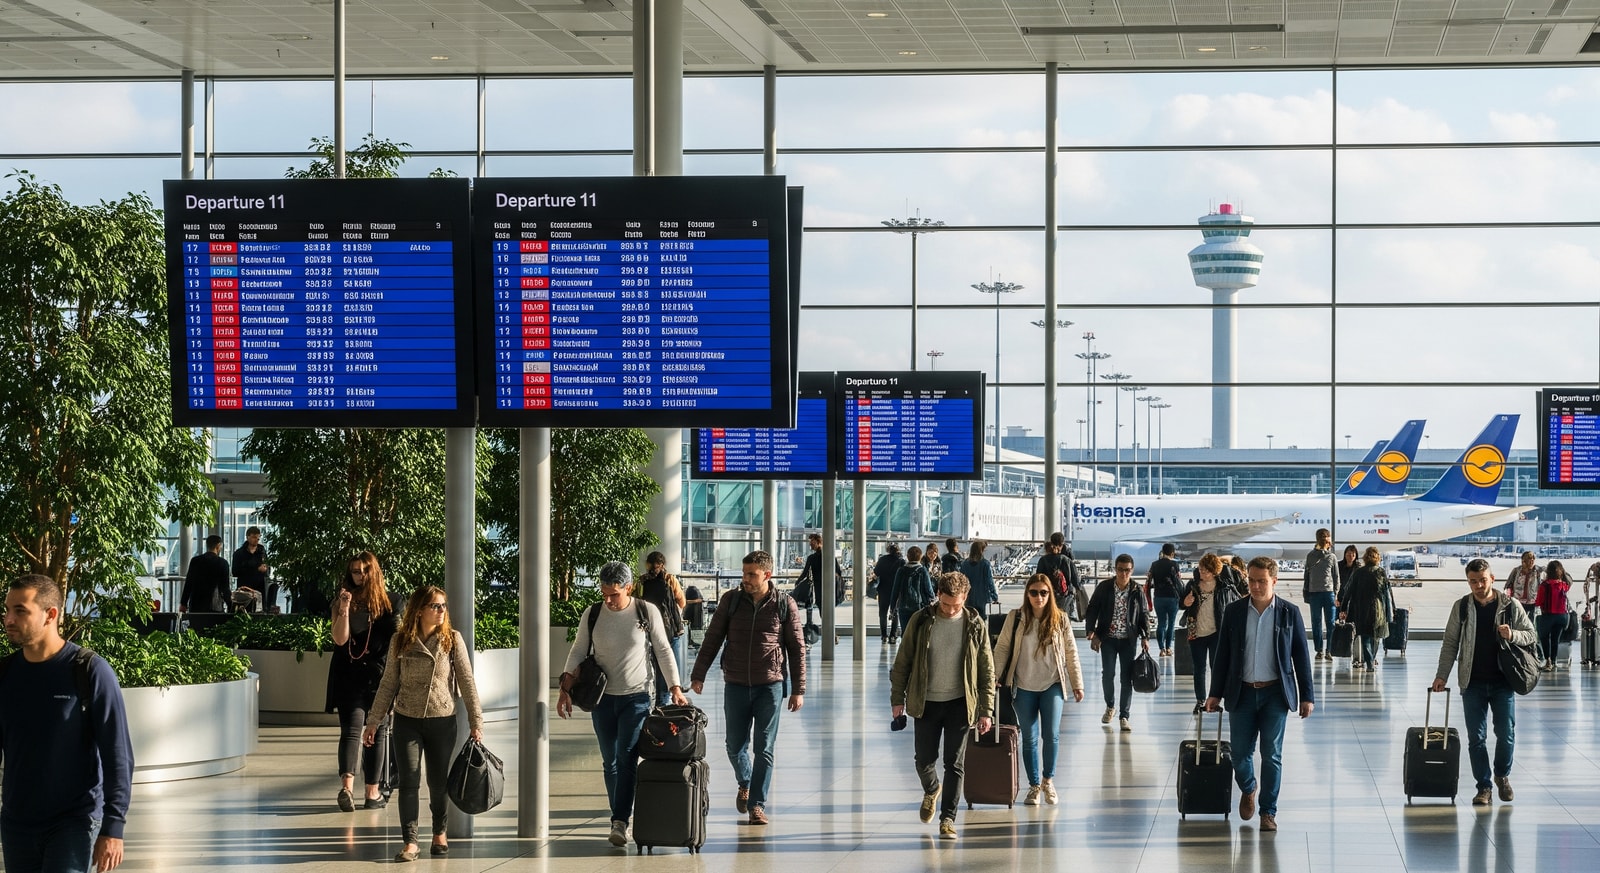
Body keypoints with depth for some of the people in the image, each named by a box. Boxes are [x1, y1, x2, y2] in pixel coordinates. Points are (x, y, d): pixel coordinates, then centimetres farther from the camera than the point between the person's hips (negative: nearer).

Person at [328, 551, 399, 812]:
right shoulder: (344, 601, 2)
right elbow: (340, 639, -4)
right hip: (350, 678, -1)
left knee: (377, 732, -1)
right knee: (351, 730, -7)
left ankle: (372, 792, -5)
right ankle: (347, 785, -15)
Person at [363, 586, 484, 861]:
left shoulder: (452, 640, -3)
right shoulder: (401, 641, -1)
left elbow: (467, 682, -2)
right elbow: (388, 684, 5)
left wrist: (476, 722, -5)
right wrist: (373, 721, 4)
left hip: (442, 721, 0)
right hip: (407, 721, 0)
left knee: (439, 783, 7)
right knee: (408, 782, -6)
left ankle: (440, 832, 30)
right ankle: (410, 842, -3)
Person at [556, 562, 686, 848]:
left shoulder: (647, 612, -6)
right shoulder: (592, 614, 0)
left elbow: (663, 651, 0)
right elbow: (578, 652, 6)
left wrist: (675, 688, -4)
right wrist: (566, 688, -2)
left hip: (636, 697, -3)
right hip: (602, 697, 3)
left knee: (626, 759, -13)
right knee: (610, 762, 7)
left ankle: (620, 822, -16)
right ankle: (621, 815, 17)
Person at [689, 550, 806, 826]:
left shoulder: (784, 605, -2)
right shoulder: (732, 601, 2)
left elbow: (797, 648, 2)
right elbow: (712, 639, 5)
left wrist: (798, 690, 0)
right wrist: (698, 676, -2)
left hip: (770, 686, -2)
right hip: (736, 686, 2)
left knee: (764, 749, -3)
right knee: (735, 746, 8)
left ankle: (757, 805, 3)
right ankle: (745, 784, 36)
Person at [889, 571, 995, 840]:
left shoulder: (975, 625, -4)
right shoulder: (920, 621, -4)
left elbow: (987, 671, 0)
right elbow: (902, 662, 4)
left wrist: (986, 711, -3)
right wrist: (898, 698, 2)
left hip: (959, 704, -1)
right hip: (926, 703, 1)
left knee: (955, 764, -2)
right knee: (924, 761, 7)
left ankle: (948, 818, 6)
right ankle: (931, 791, 39)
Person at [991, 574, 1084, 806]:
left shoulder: (1060, 619, -2)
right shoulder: (1015, 618, -3)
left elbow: (1071, 653, 3)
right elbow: (1002, 648, -1)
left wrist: (1077, 685, 3)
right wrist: (994, 675, -13)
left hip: (1052, 685, 0)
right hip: (1024, 687, 0)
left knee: (1051, 735, -7)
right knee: (1029, 739, 6)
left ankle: (1048, 779, 15)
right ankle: (1034, 785, 19)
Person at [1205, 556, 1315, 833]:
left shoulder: (1289, 613, -1)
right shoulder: (1234, 611, 2)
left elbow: (1301, 656, 2)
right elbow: (1223, 654, 6)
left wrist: (1307, 696, -1)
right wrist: (1215, 693, 4)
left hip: (1275, 693, -1)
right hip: (1242, 693, 1)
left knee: (1271, 755, 0)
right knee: (1240, 753, 3)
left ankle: (1268, 811, 12)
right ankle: (1248, 789, 34)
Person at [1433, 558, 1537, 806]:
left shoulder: (1511, 605, -2)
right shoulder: (1461, 608, 1)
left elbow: (1530, 635, 5)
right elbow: (1450, 644, 5)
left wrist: (1512, 635, -17)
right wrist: (1442, 675, -3)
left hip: (1503, 681, -1)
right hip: (1473, 683, 1)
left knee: (1506, 733, 1)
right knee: (1476, 737, 1)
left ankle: (1502, 775, 27)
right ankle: (1484, 786, 10)